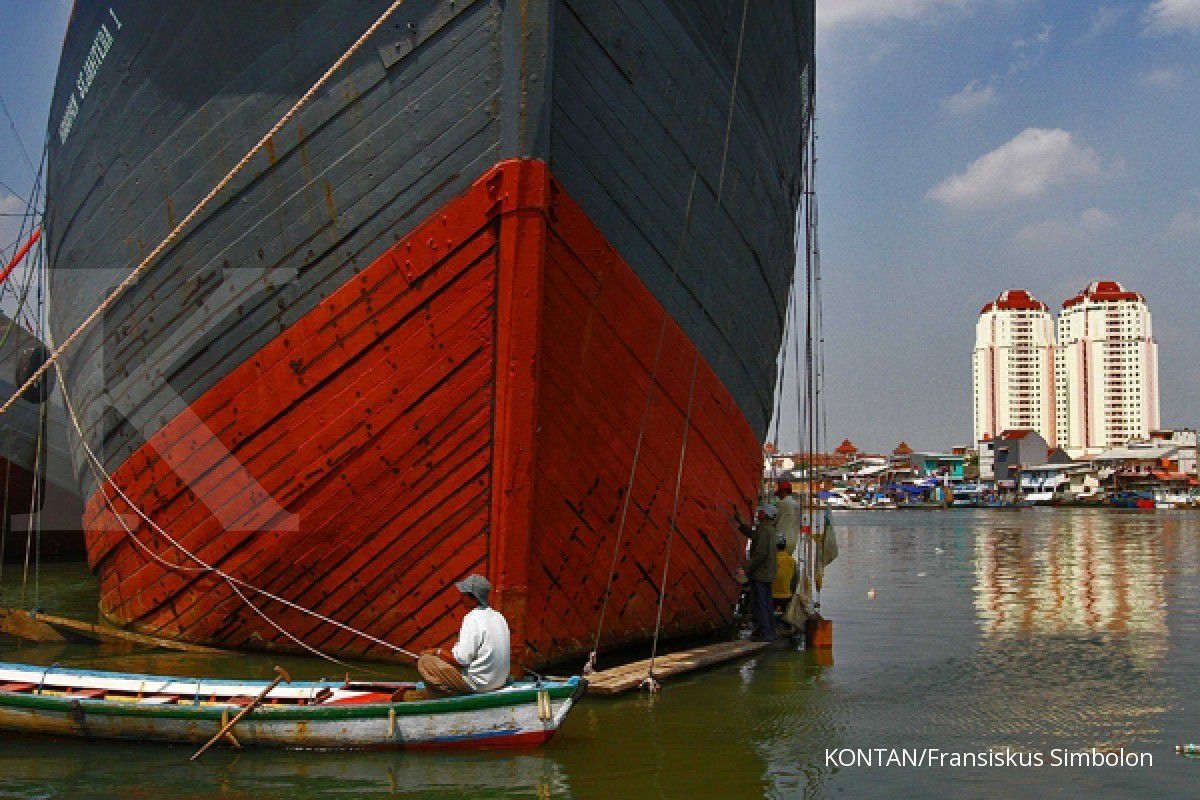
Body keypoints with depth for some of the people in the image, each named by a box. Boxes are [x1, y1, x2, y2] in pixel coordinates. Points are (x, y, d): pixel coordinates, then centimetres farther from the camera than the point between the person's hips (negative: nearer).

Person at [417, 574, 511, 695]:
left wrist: (438, 653, -5)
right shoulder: (499, 617, 7)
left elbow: (461, 660, -22)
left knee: (424, 660, -4)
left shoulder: (472, 619, -19)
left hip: (478, 685, -9)